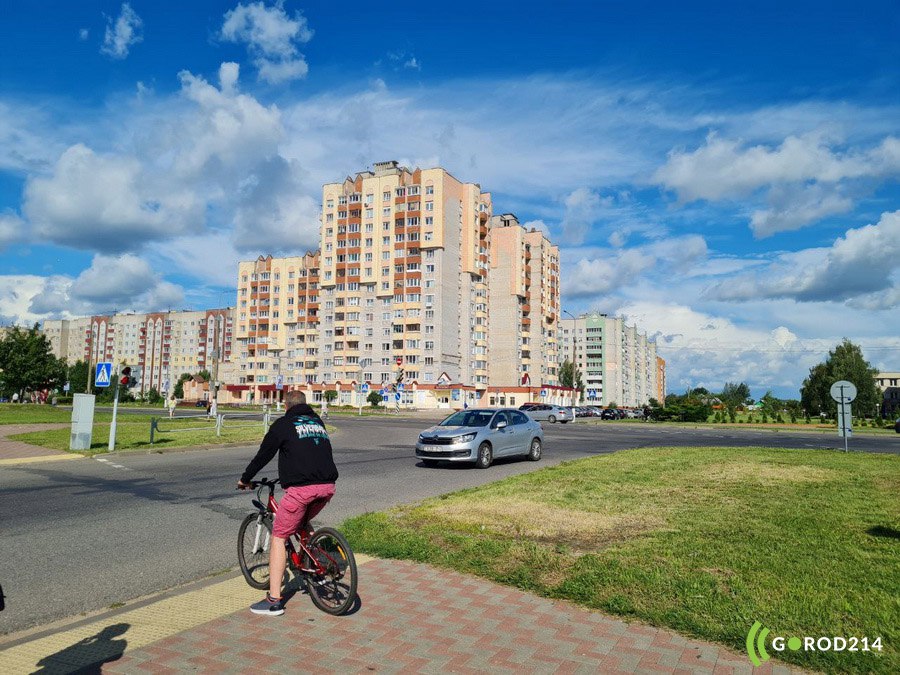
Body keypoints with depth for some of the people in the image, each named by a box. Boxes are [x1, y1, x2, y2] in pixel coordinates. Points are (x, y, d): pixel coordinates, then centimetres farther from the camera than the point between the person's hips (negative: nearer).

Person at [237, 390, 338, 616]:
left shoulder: (284, 424, 6)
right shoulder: (318, 422, 22)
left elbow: (263, 455, 8)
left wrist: (245, 479, 24)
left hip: (301, 488, -6)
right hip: (327, 487, 6)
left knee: (278, 537, 5)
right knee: (302, 524, 31)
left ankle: (274, 600, 3)